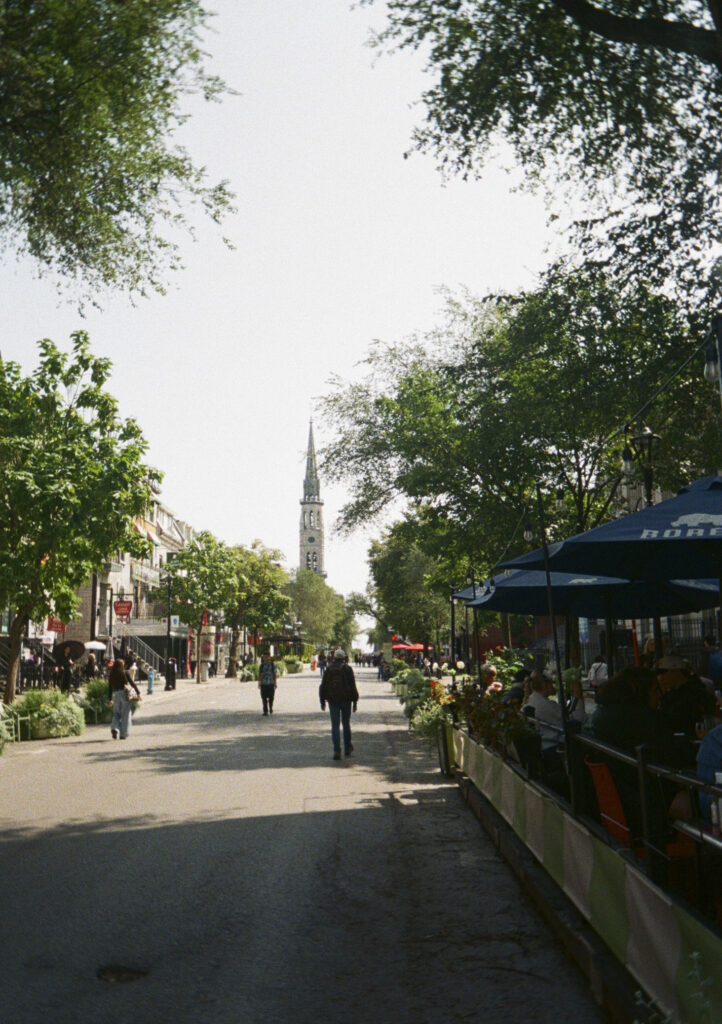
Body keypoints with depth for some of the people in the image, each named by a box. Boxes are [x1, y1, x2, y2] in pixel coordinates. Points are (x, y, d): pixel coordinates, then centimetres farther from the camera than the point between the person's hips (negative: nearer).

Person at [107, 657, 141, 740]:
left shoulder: (111, 675, 4)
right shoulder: (125, 673, -4)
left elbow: (110, 688, 8)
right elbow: (132, 683, -5)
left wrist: (110, 699, 14)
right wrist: (138, 693, 1)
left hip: (115, 695, 3)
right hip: (125, 694, -2)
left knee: (116, 714, 14)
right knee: (125, 715, 5)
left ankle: (114, 728, -11)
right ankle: (123, 734, 6)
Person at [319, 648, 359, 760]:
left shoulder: (328, 669, 4)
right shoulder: (348, 669, -2)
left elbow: (323, 687, 6)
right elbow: (353, 686, -5)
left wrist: (322, 701, 12)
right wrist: (355, 701, -1)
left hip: (332, 701, 1)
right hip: (346, 700, -1)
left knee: (335, 726, 1)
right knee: (346, 724, 15)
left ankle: (337, 751, -10)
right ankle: (348, 747, 24)